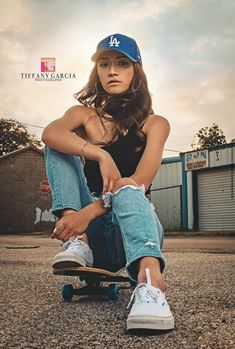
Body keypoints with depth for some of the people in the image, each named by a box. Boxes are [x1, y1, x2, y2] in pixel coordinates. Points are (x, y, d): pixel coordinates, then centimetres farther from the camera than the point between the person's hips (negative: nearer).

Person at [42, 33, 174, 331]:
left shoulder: (154, 124, 2)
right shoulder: (85, 115, 8)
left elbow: (140, 181, -14)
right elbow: (49, 133, -17)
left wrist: (90, 211, -29)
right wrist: (100, 154, -34)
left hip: (131, 221, -2)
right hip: (90, 227, 2)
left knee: (127, 191, -35)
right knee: (60, 145, -12)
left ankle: (149, 282, -59)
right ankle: (77, 240, -29)